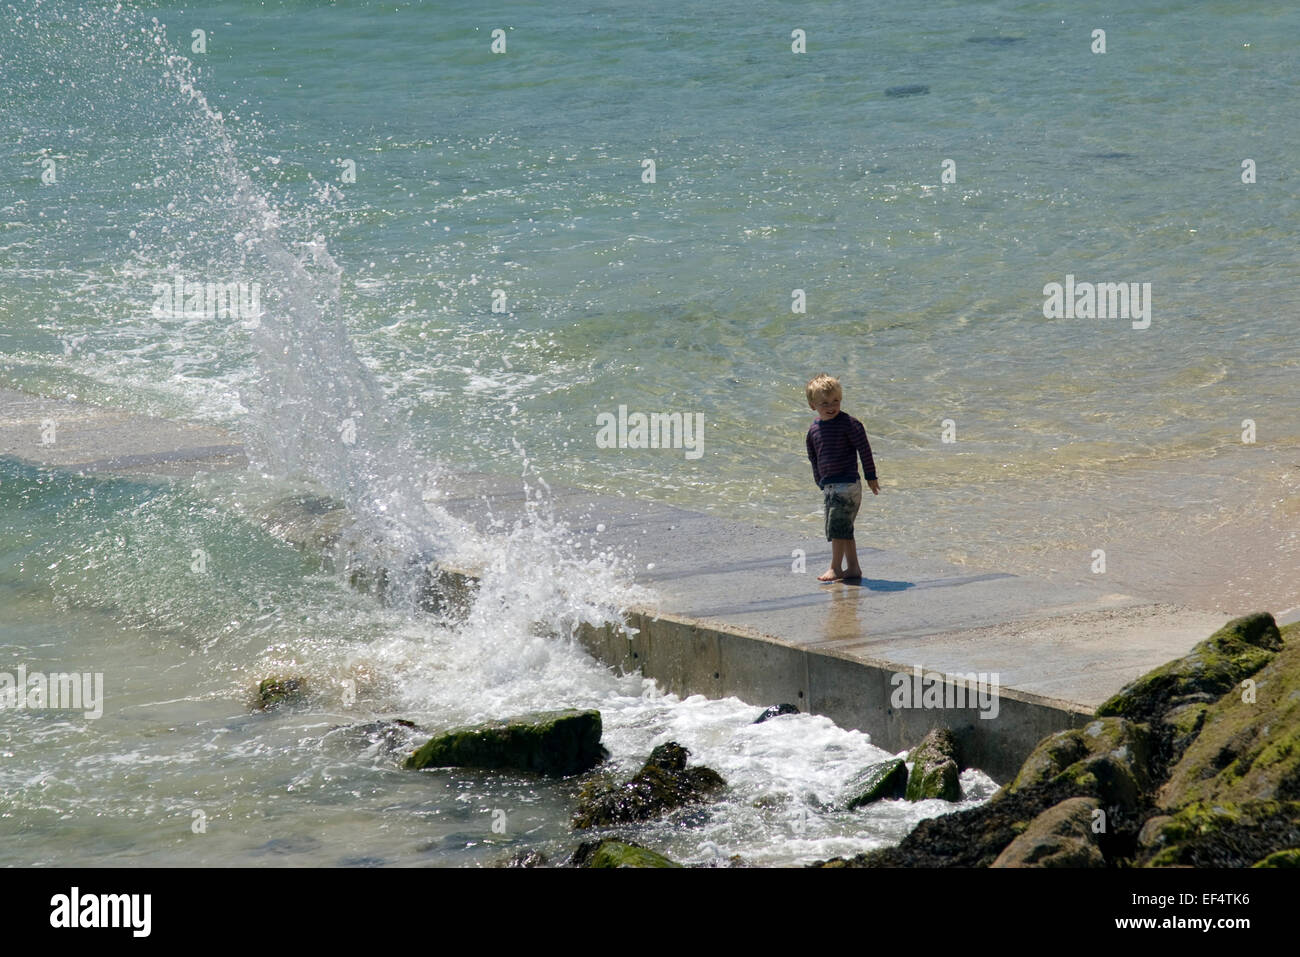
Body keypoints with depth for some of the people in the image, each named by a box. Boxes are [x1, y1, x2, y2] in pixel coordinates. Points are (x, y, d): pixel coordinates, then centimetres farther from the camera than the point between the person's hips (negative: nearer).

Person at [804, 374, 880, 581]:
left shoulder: (848, 423, -12)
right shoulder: (814, 429, 8)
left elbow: (864, 449, -9)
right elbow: (814, 458, 20)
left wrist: (871, 477, -8)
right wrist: (820, 483, 22)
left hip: (847, 484, -7)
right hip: (829, 485, 7)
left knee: (837, 526, -10)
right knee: (844, 529, 12)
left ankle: (835, 567, -3)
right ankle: (853, 567, 19)